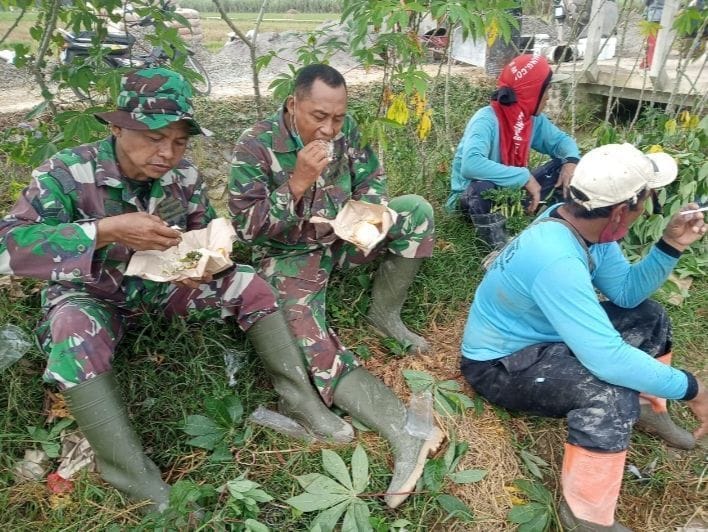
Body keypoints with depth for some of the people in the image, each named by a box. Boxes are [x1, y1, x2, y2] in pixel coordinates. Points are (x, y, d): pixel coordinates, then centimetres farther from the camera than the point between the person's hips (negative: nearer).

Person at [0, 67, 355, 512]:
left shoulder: (184, 175, -11)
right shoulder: (68, 173, -23)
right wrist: (106, 231, -42)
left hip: (160, 282, 4)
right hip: (89, 294, -3)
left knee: (250, 285, -13)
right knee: (76, 332, -38)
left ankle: (302, 398, -5)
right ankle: (137, 478, -30)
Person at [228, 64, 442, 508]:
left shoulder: (345, 129, -4)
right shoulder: (255, 146, -18)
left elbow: (372, 176, 7)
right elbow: (248, 227, -21)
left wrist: (368, 211, -16)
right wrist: (298, 182, -31)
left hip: (344, 237, 5)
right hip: (289, 256, -4)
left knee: (417, 211, -14)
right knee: (311, 346, -27)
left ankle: (385, 315, -4)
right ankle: (405, 430, -33)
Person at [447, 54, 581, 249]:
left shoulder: (533, 119, -5)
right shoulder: (487, 120, -28)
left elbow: (561, 139, 10)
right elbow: (470, 165, -44)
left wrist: (572, 160, -15)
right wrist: (524, 177, -39)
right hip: (472, 196, -7)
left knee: (564, 165, -4)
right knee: (483, 187, -41)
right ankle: (501, 248, -19)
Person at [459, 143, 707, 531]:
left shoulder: (581, 222, -8)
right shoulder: (556, 260, -37)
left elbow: (627, 291, 3)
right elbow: (607, 360, -38)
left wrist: (671, 246, -11)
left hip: (539, 335, 10)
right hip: (499, 364, -9)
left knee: (648, 316, 11)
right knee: (612, 393, -33)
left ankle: (648, 410, 31)